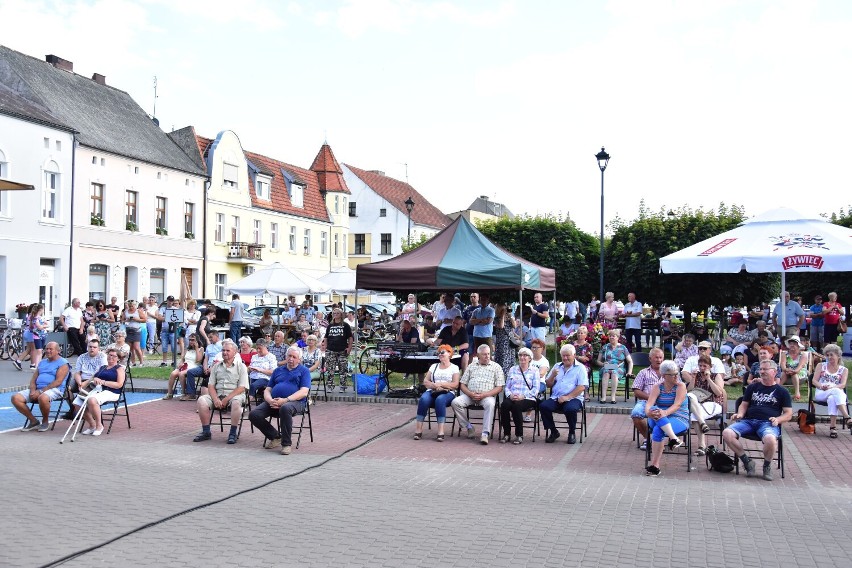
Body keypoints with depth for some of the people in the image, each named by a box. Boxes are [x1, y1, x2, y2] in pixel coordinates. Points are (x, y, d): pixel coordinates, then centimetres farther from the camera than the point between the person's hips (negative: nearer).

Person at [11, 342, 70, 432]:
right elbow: (33, 379, 17)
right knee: (15, 398, -13)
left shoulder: (62, 363, 1)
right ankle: (33, 421, 0)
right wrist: (33, 391, -5)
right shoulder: (42, 362, 24)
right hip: (37, 389, 7)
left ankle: (45, 421, -12)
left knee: (43, 398, -41)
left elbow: (58, 382, -11)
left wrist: (40, 391, -17)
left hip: (54, 390, -7)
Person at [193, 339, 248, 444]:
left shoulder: (240, 366, 3)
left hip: (234, 395, -4)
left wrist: (226, 399, -16)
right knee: (201, 400, -23)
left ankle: (233, 433, -24)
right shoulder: (216, 366, 16)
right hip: (218, 395, 4)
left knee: (236, 402, -38)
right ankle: (206, 432, -13)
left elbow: (242, 388, -7)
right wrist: (215, 399, -11)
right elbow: (210, 386, 9)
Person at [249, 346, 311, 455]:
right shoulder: (278, 370, 26)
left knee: (285, 408, -40)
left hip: (295, 401, -5)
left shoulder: (304, 371, 11)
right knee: (253, 414, -18)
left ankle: (287, 444, -24)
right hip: (273, 402, 5)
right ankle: (275, 437, 1)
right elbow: (267, 390, 20)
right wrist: (270, 400, -5)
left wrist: (285, 400, -17)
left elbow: (304, 392, -4)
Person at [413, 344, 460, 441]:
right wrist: (435, 385, -7)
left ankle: (440, 431, -42)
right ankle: (418, 429, -33)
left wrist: (440, 384, -10)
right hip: (432, 391, 3)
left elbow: (455, 385, 0)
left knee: (440, 399, -38)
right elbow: (425, 381, 12)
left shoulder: (454, 368, 13)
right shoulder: (434, 366, 24)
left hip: (447, 393, -3)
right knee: (423, 399, -32)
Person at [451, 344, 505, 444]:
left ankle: (485, 433, -35)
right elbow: (462, 384, 15)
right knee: (455, 402, -24)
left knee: (490, 404, -37)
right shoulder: (471, 366, 19)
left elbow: (499, 387, 2)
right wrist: (470, 393, -7)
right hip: (470, 394, 3)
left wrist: (484, 395, -12)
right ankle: (469, 427, -10)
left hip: (487, 395, -3)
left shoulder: (496, 367, 10)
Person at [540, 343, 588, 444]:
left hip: (573, 398, -4)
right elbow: (548, 384, 19)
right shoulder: (557, 366, 20)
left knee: (570, 409, -36)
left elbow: (582, 387, -8)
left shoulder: (580, 368, 5)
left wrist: (567, 397, -18)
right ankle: (553, 432, -5)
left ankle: (572, 433, -7)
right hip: (556, 398, 4)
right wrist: (552, 376, -3)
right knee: (544, 406, -23)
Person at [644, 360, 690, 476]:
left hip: (679, 420, -3)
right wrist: (649, 412, -36)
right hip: (658, 419, 3)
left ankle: (654, 465, -29)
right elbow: (649, 404, -11)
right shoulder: (658, 387, 5)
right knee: (654, 410, -33)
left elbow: (677, 405, -18)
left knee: (658, 430, -33)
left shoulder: (681, 386, -2)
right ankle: (673, 438, -46)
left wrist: (665, 413, -37)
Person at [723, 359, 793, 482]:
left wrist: (777, 419, -10)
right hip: (749, 421, 3)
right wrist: (740, 414, 2)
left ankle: (767, 466, -8)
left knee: (770, 439, -40)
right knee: (727, 433, -26)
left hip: (768, 423, -3)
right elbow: (744, 404, 24)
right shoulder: (753, 387, 22)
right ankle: (747, 461, -8)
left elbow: (788, 414, 11)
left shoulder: (781, 391, 13)